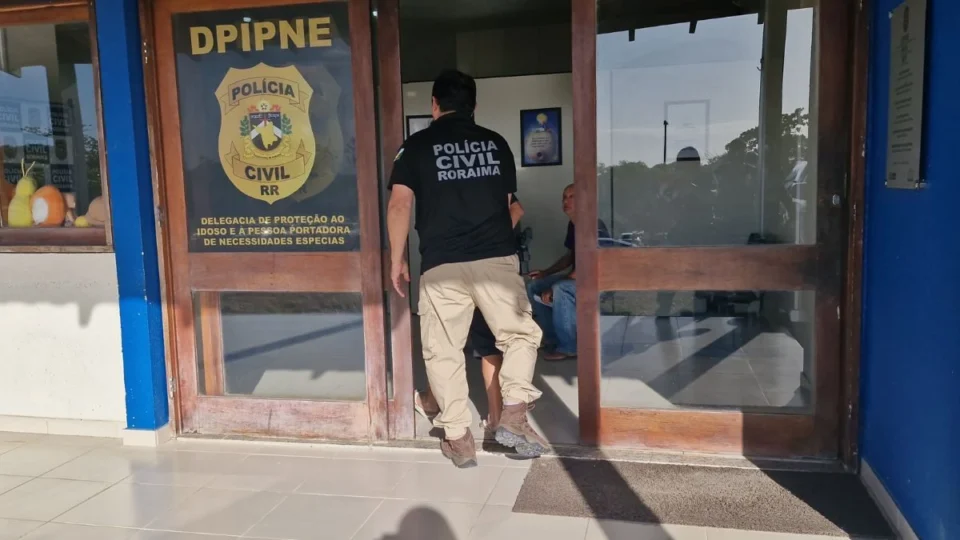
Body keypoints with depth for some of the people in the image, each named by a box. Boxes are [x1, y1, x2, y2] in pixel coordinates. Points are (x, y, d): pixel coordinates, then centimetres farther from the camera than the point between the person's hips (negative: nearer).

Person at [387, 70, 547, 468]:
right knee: (521, 334, 17)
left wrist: (396, 259, 4)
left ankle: (458, 439, 13)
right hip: (497, 258, 2)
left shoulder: (416, 146, 6)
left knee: (443, 351, 9)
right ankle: (514, 414, 4)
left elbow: (400, 204, -4)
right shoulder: (496, 143, 13)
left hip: (441, 265, -1)